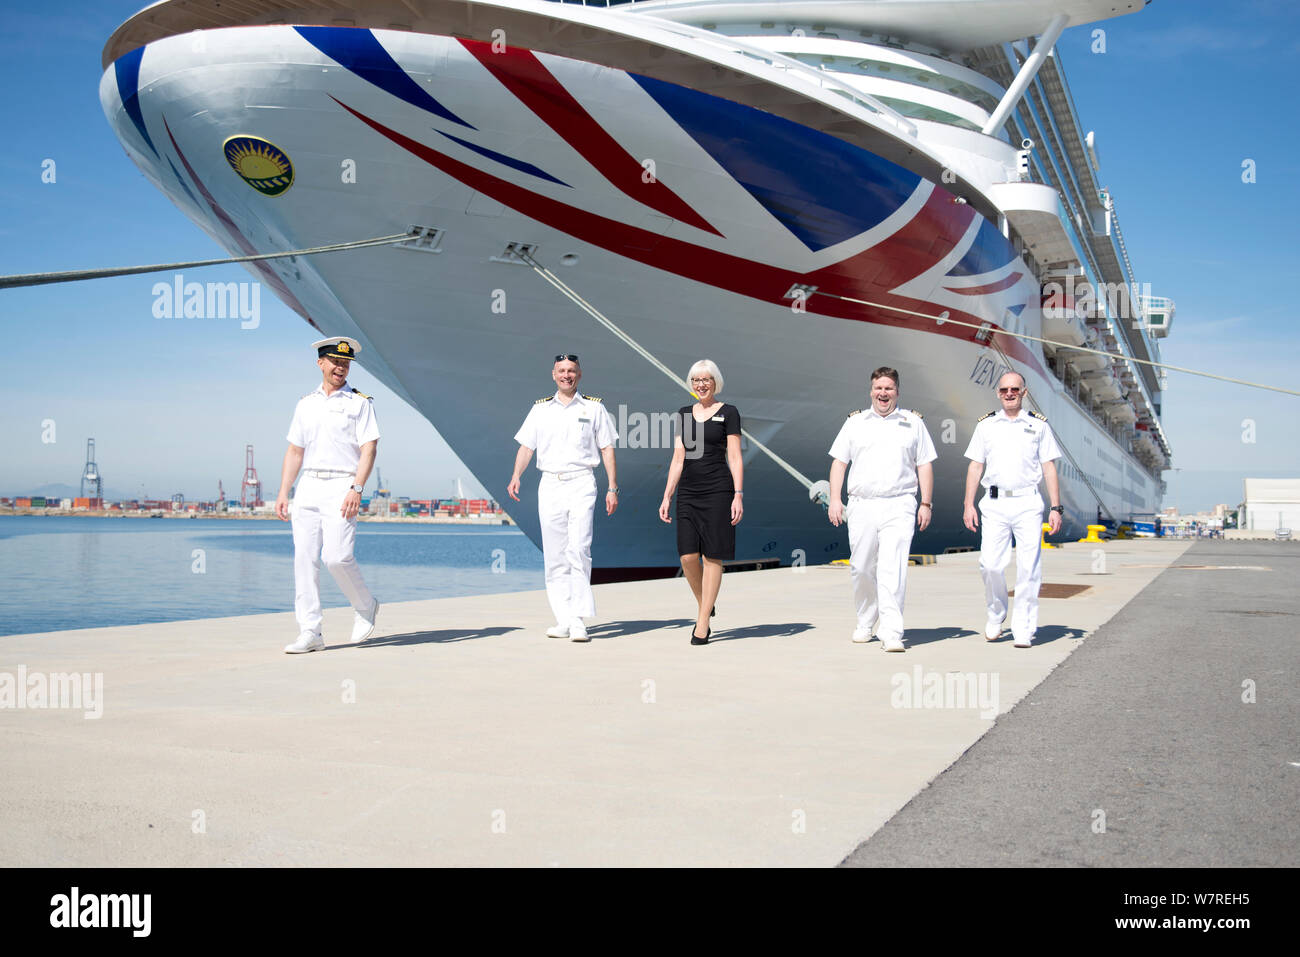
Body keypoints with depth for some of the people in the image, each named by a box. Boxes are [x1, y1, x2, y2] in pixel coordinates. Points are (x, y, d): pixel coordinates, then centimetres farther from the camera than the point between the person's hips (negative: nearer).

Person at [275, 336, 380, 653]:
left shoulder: (360, 402, 3)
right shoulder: (306, 403, 16)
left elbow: (369, 449, -5)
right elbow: (295, 450, 18)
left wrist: (356, 489, -17)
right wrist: (283, 493, 10)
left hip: (341, 488, -5)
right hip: (307, 487, 5)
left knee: (336, 556, -15)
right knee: (304, 559, -1)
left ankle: (365, 606, 12)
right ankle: (310, 633, 3)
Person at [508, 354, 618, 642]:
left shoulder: (593, 407, 8)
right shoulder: (540, 408, 13)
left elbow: (607, 449, 8)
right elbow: (526, 446, 9)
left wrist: (612, 488, 2)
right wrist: (516, 476, -8)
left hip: (581, 484, -3)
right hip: (549, 486, 3)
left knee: (579, 550, -14)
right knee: (555, 555, 2)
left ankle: (579, 620, -13)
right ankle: (564, 619, 7)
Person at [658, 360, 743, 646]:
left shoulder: (728, 413, 2)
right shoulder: (683, 414, 13)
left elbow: (735, 458, -2)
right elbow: (678, 459, 12)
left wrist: (738, 495, -10)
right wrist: (667, 496, 6)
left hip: (718, 490, -4)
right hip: (688, 492, 4)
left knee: (712, 556, -3)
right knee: (688, 556, -3)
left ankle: (703, 623, 2)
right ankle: (704, 605, 22)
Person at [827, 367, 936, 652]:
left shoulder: (913, 423, 11)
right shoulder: (855, 422, 13)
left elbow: (925, 465, 12)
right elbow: (839, 462, 12)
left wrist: (926, 503, 4)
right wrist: (834, 498, 2)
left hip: (899, 506, -2)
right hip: (861, 505, 2)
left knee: (893, 569, -13)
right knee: (861, 569, 5)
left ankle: (892, 633, -15)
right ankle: (865, 623, 26)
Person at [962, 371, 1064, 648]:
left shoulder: (1038, 424, 9)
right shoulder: (986, 424, 12)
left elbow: (1049, 468, 8)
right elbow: (975, 466, 11)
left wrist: (1056, 507, 1)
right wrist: (969, 504, 3)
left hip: (1028, 503, -1)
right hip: (994, 503, 1)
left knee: (1028, 568, -4)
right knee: (990, 564, -6)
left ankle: (1023, 628, 4)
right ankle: (996, 613, 18)